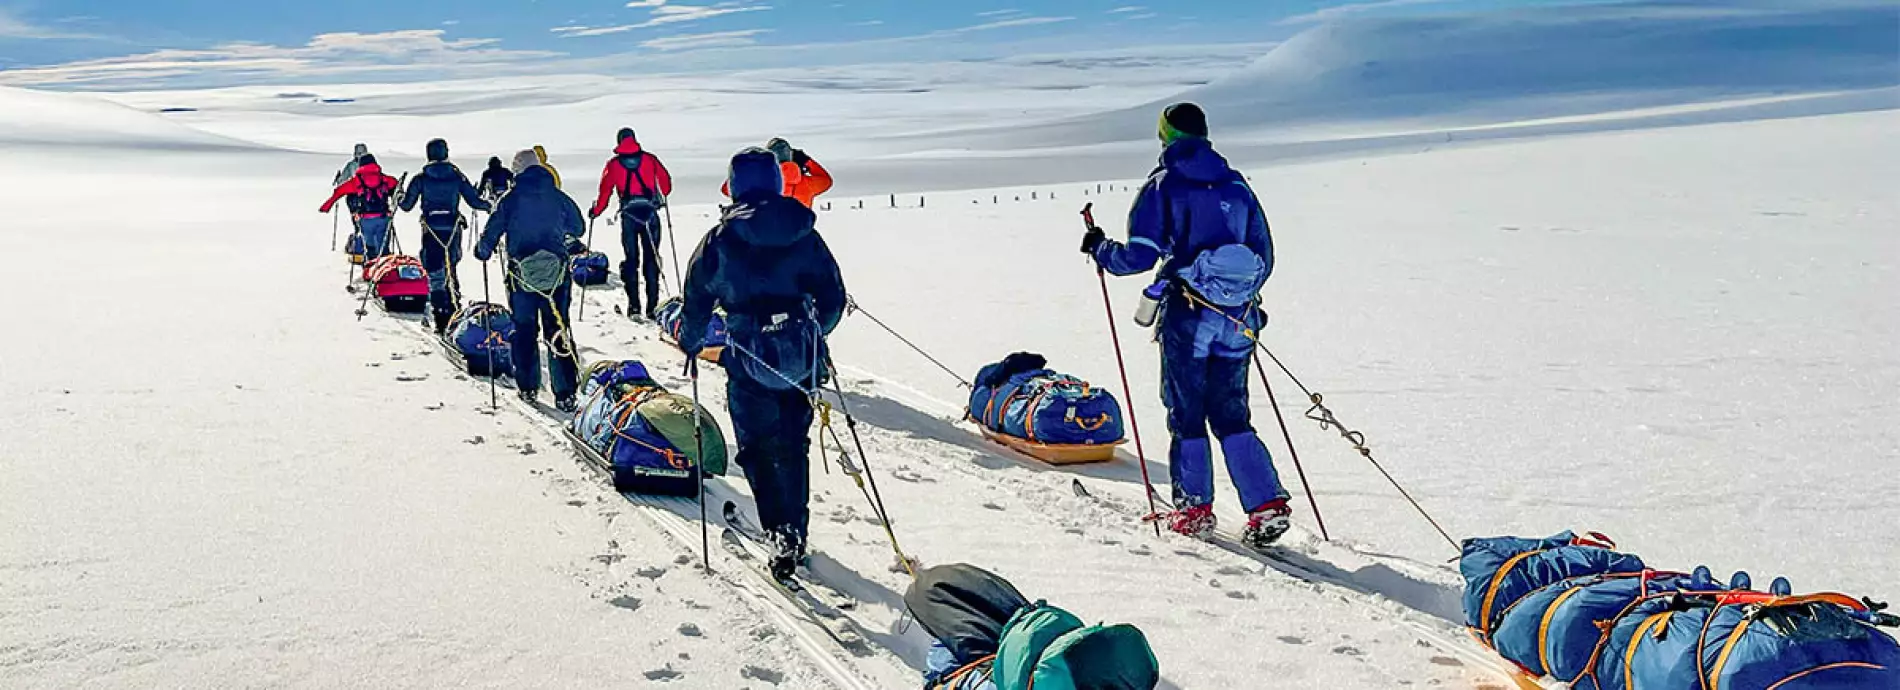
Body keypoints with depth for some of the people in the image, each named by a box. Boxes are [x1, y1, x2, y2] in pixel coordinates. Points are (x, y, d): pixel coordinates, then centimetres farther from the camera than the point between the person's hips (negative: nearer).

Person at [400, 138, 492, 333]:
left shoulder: (421, 178, -1)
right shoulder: (457, 176, 1)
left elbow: (407, 205, 2)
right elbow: (474, 201, 1)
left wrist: (400, 196, 24)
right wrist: (490, 205, 20)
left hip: (431, 231, -2)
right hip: (453, 229, 2)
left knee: (435, 274, 1)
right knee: (450, 270, 20)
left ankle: (441, 321, -7)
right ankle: (454, 314, 19)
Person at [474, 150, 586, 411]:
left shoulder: (510, 200, -4)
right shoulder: (559, 197, 2)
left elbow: (491, 235, -1)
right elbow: (578, 228, 16)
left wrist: (482, 251, 21)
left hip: (522, 274, -1)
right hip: (557, 272, 1)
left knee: (524, 330, 14)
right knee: (558, 331, 3)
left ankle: (528, 388, 19)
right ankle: (566, 394, -3)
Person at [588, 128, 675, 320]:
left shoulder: (614, 164, 7)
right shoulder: (649, 159, 8)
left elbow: (605, 190, 3)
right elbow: (665, 180, 8)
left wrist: (596, 211, 16)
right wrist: (663, 196, 28)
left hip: (628, 214, 0)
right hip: (650, 213, 0)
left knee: (631, 259, 7)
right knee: (651, 259, 5)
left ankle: (634, 306, 0)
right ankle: (652, 307, 1)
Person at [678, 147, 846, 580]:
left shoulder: (719, 240, -6)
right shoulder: (805, 235, 1)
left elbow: (697, 301, 1)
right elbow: (834, 299, 6)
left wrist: (690, 342, 20)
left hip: (750, 361, -3)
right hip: (801, 357, 3)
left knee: (759, 447, 4)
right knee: (793, 444, 18)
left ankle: (782, 532, -10)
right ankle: (796, 528, 27)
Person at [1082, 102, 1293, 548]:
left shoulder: (1163, 186, -3)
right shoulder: (1236, 185, 12)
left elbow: (1140, 255, -10)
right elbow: (1264, 255, 14)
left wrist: (1100, 249, 9)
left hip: (1188, 315, -4)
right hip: (1238, 317, 5)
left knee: (1186, 415, 7)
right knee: (1231, 416, 12)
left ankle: (1195, 510, 10)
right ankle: (1268, 503, 1)